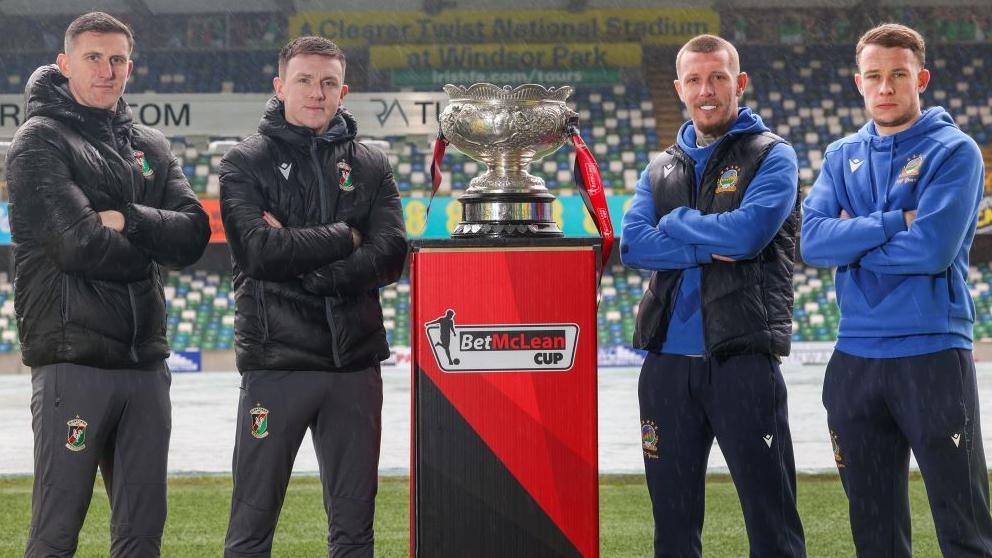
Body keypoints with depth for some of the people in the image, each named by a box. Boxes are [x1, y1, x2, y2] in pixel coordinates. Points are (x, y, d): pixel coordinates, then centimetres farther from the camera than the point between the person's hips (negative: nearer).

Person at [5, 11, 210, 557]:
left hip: (145, 363, 6)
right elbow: (79, 245, -15)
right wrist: (151, 246, 0)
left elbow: (194, 234, 3)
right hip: (73, 363, -6)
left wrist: (128, 220, -12)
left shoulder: (151, 147, 17)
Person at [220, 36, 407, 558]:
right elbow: (259, 251, -14)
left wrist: (300, 264, -13)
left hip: (355, 361, 3)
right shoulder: (246, 162, 3)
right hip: (275, 361, -3)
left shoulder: (370, 166, 11)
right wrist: (344, 237, -8)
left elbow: (390, 256, -4)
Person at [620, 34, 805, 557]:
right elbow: (632, 244, 0)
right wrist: (710, 248, -12)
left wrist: (676, 223, -3)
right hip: (668, 358, 5)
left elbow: (749, 232, -15)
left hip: (743, 357, -5)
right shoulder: (660, 170, 16)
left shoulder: (771, 156, 2)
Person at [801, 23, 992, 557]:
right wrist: (894, 223, -14)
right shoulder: (842, 156, 12)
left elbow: (932, 250, -17)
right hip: (855, 357, 5)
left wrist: (853, 239, -6)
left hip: (932, 353, -5)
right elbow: (813, 241, -4)